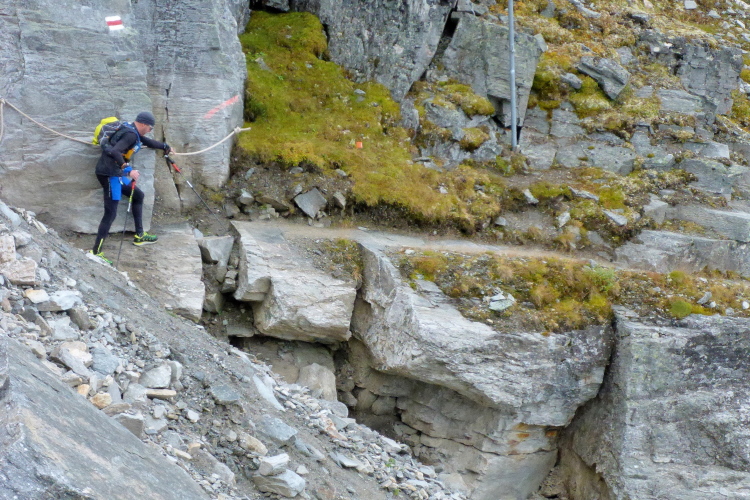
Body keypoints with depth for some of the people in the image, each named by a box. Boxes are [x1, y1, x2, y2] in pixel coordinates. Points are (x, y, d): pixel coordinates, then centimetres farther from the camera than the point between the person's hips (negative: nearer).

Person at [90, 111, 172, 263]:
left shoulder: (132, 131, 14)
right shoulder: (130, 135, -17)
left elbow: (147, 142, 33)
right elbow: (114, 152, -31)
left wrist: (165, 147, 46)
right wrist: (128, 170, -33)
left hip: (115, 173, 11)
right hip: (110, 174, -11)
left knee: (138, 196, 23)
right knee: (111, 213, -12)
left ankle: (139, 236, 32)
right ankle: (96, 252, -13)